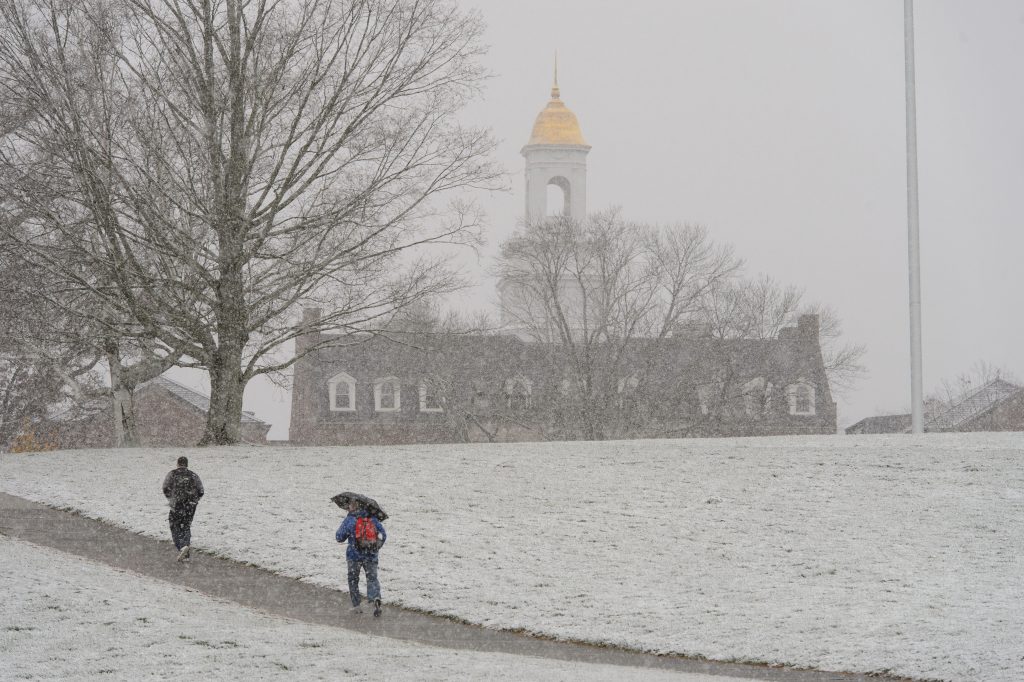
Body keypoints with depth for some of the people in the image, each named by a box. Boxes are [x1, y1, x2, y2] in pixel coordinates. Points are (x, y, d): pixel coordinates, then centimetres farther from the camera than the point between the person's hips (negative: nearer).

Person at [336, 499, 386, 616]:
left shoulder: (349, 520, -8)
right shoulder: (373, 519, 1)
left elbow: (339, 538, -3)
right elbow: (383, 535, 4)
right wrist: (377, 547, 20)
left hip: (354, 556, -2)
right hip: (371, 556, 2)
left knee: (353, 580, 15)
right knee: (372, 578, 7)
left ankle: (356, 605, 16)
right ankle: (375, 598, -20)